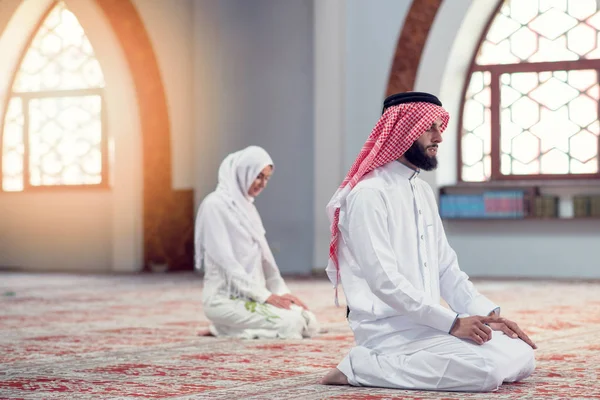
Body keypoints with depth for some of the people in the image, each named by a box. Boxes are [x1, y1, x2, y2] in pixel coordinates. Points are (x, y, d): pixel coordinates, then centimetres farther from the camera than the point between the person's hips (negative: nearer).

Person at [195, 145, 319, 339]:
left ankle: (233, 327, 7)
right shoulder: (215, 205, -11)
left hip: (251, 295, 9)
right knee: (291, 323, -24)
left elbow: (263, 255, 15)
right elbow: (225, 261, -17)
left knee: (309, 323, -6)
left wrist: (281, 292, 2)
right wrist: (265, 295, -18)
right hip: (226, 298, -9)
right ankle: (226, 328, -4)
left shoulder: (247, 207, 16)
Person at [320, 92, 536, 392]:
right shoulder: (369, 193, -13)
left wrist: (488, 313, 2)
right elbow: (383, 280, -20)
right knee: (487, 369, -25)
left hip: (429, 323, 9)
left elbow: (446, 268, 17)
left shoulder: (423, 192, 16)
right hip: (389, 329, -9)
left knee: (522, 357, 1)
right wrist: (451, 323, -21)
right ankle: (363, 366, -11)